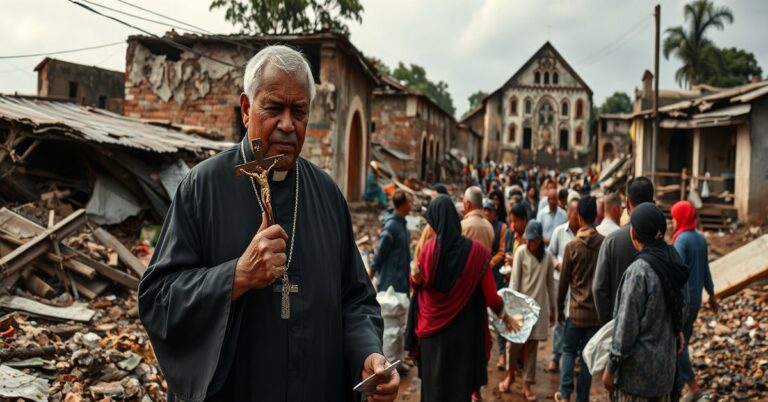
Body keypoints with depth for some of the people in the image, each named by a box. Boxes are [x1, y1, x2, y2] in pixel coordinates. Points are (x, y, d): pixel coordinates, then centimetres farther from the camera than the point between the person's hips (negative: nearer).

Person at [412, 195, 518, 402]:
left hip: (433, 330, 1)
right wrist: (505, 316, 5)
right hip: (463, 330, -1)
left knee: (433, 382, 16)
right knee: (460, 382, 13)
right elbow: (490, 295, -7)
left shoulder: (429, 248, -11)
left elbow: (419, 283, -2)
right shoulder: (476, 250, -14)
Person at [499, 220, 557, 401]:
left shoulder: (547, 256, 2)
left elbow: (550, 283, 9)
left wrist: (552, 308, 11)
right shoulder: (521, 252, -7)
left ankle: (527, 384, 14)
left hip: (539, 305, 2)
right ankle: (510, 374, 24)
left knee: (532, 345, 5)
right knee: (515, 341, -2)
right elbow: (514, 279, -8)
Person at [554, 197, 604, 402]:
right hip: (598, 310, 2)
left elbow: (563, 281, -3)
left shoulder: (572, 246, -9)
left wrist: (559, 308, 9)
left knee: (569, 351, 15)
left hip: (577, 310, -2)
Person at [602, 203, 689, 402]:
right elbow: (681, 308, 11)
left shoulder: (639, 271, -22)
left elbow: (627, 325, -19)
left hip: (638, 367, -7)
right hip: (666, 361, 8)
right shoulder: (675, 263, 1)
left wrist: (611, 368, -10)